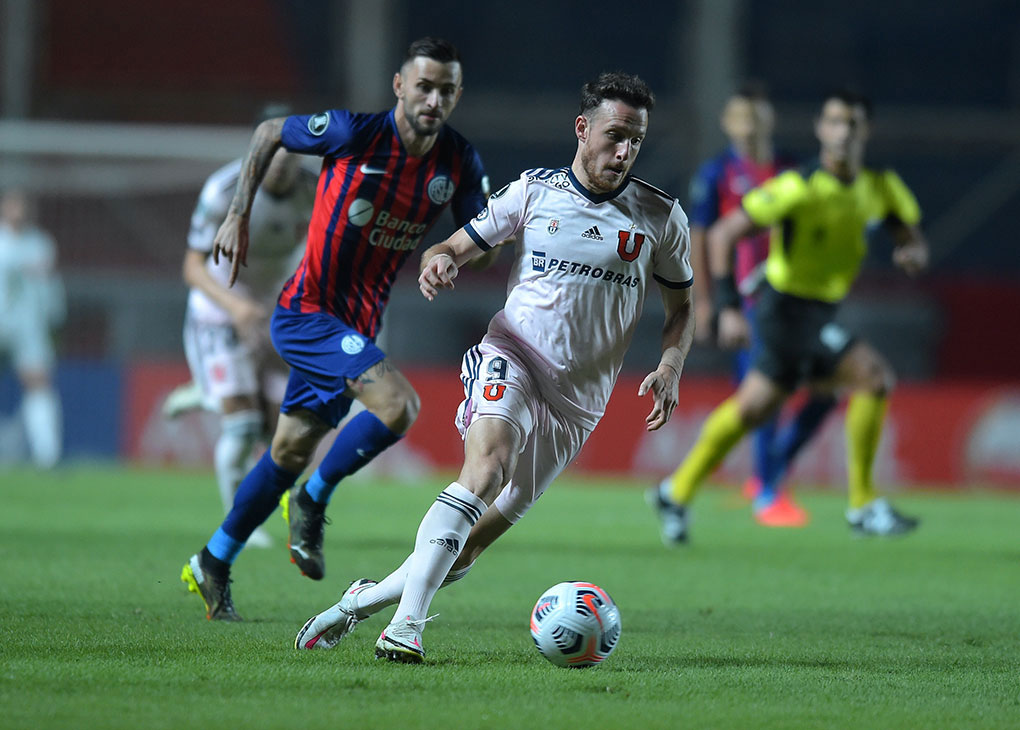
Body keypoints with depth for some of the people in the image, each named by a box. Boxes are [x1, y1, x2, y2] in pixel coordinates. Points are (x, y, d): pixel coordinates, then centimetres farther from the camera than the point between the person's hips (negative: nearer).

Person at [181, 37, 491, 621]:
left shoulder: (460, 163, -4)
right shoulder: (353, 133, -16)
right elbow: (269, 133, 0)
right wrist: (240, 215, -2)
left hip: (356, 327, 6)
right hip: (307, 311, -6)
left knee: (292, 450, 13)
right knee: (397, 404, -25)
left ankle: (212, 566, 29)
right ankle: (312, 503, -3)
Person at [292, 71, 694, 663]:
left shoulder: (662, 216, 3)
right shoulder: (534, 191, 3)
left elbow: (682, 307, 14)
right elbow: (459, 246, 10)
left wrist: (670, 367, -5)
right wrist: (440, 259, -15)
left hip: (578, 398, 2)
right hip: (511, 356, -2)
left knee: (477, 538, -1)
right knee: (488, 461, -33)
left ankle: (364, 599, 20)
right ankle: (407, 624, -37)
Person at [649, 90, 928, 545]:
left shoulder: (880, 187, -1)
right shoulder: (800, 187, -20)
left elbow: (911, 234, 11)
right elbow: (722, 234, -17)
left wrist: (913, 252, -15)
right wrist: (727, 306, -24)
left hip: (821, 314, 8)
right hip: (789, 307, -8)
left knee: (752, 408, 19)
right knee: (875, 375, -20)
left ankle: (678, 493, 35)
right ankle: (863, 505, -13)